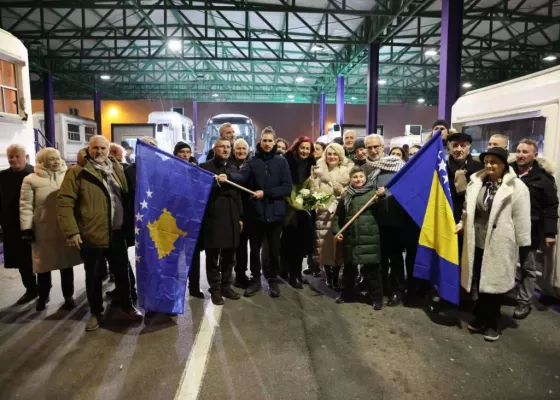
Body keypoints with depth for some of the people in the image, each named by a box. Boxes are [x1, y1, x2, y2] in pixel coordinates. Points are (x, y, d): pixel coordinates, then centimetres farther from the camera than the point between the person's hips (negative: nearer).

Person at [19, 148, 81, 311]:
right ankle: (43, 296, 34)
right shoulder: (31, 180, -4)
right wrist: (27, 229, -8)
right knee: (43, 265, 12)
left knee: (66, 263, 12)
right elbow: (25, 206, -3)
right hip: (43, 231, -1)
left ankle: (68, 296, 26)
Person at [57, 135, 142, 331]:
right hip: (91, 234, -4)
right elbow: (64, 202, -10)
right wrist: (71, 231, -16)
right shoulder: (78, 172, -6)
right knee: (93, 276, 11)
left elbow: (126, 196, 15)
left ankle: (126, 305, 32)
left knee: (121, 272, 14)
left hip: (117, 233, 4)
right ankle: (96, 312, 28)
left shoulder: (116, 169, 10)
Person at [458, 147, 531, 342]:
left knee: (494, 283, 9)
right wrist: (462, 223, -1)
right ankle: (480, 317, 31)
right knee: (477, 282, 13)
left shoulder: (516, 187, -8)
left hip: (499, 244, -4)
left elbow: (521, 218, -8)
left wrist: (522, 245, -8)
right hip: (477, 241, 4)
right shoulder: (477, 182, 5)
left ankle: (492, 323, 27)